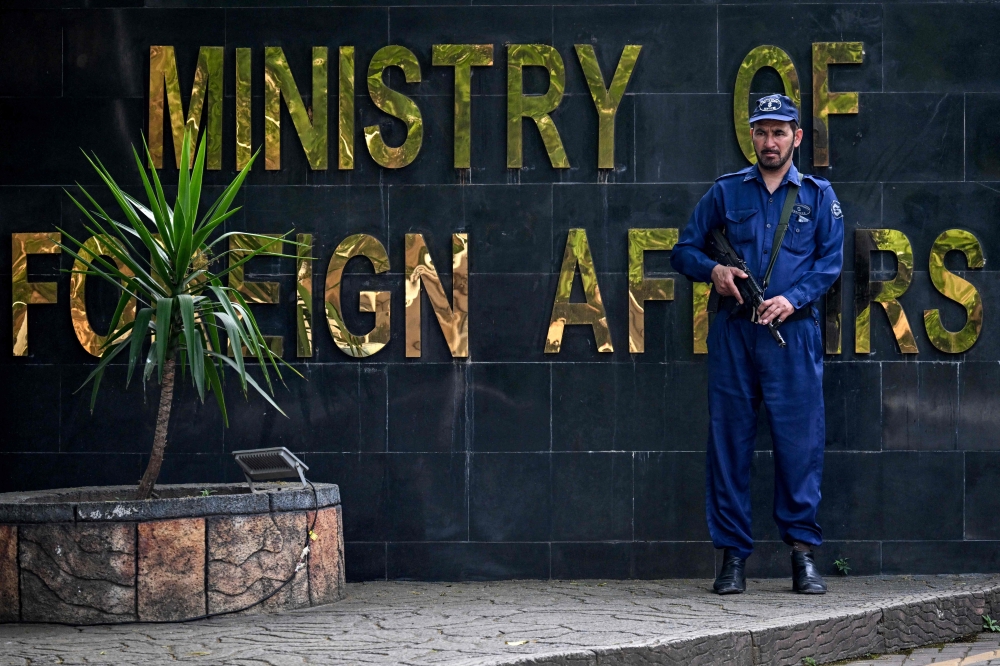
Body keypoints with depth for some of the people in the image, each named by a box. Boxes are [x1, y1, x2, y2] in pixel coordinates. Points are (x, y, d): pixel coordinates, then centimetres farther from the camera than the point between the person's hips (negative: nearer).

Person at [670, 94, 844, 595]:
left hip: (792, 331, -1)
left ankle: (803, 551, 3)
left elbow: (831, 261, 4)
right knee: (729, 440, 0)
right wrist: (713, 270, -6)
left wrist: (793, 298, -12)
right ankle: (732, 555, 5)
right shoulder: (726, 192, 14)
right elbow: (684, 251, 15)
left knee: (800, 439, -5)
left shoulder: (818, 196, 12)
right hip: (734, 331, 1)